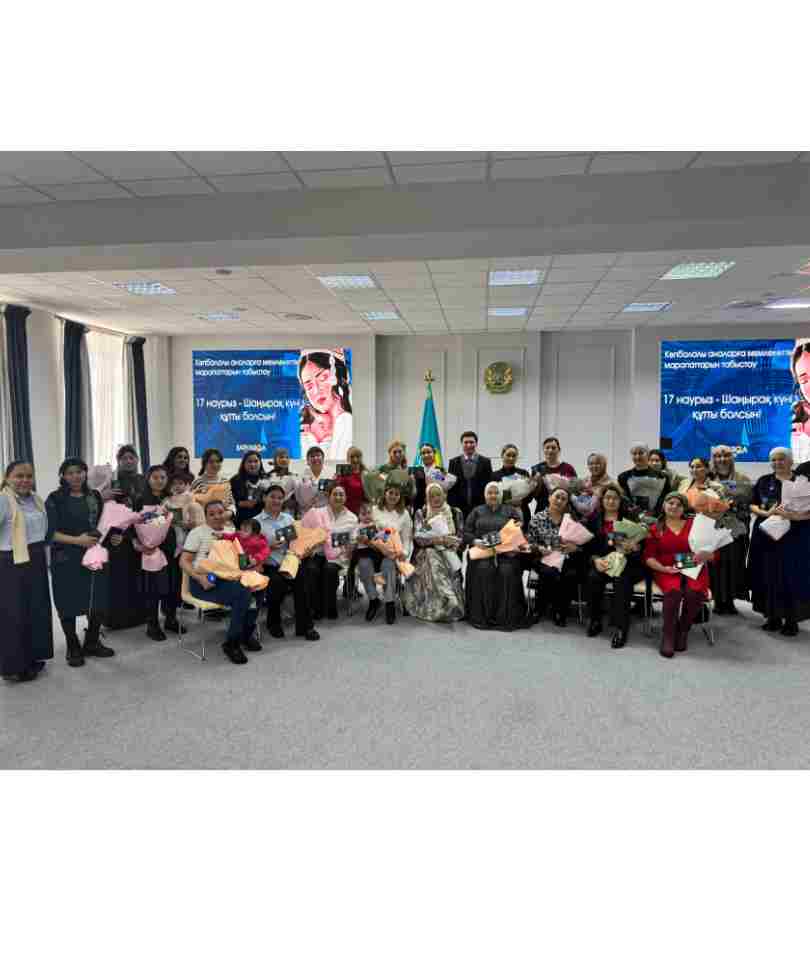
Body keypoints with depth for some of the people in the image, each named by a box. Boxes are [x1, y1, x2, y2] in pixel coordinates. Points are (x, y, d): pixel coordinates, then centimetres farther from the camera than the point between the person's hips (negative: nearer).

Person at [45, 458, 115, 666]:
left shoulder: (95, 496, 9)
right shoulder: (55, 499, -5)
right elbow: (50, 532, -11)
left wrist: (114, 537, -2)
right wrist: (77, 540, -22)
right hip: (66, 560, -4)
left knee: (98, 601, 8)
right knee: (69, 604, 4)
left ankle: (92, 643, 26)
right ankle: (73, 648, 20)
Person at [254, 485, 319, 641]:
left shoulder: (288, 518, 20)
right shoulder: (256, 521, 7)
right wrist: (270, 547, -16)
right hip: (268, 566, -3)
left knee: (300, 576, -29)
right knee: (278, 582, -33)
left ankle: (305, 625, -19)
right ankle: (273, 622, -4)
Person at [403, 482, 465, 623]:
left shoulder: (455, 513, 13)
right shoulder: (421, 513, 9)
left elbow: (460, 537, 7)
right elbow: (418, 537, -4)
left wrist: (448, 540, -14)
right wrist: (440, 539, -15)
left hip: (448, 552, 2)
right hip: (426, 553, -2)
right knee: (434, 562, -35)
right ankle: (450, 601, -46)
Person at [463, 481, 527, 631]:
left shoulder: (510, 511, 18)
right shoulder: (476, 511, 20)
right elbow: (466, 533, 12)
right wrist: (475, 541, -9)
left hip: (506, 552, 0)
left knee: (507, 571, -31)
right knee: (483, 569, -32)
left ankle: (506, 617, -22)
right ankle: (483, 615, -24)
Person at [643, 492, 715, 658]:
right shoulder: (655, 528, 10)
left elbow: (712, 554, 8)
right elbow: (649, 557, 4)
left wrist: (704, 555, -15)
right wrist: (663, 568, -14)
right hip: (667, 571, -1)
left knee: (694, 592, -32)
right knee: (674, 591, -34)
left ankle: (683, 632, -6)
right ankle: (668, 636, -17)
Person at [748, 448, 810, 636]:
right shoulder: (764, 481, 10)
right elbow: (752, 505, 8)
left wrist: (793, 515, -21)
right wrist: (766, 513, -11)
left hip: (795, 538, -2)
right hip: (766, 536, 3)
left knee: (792, 577, -1)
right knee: (769, 576, 4)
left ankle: (791, 619, 8)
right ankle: (773, 616, 14)